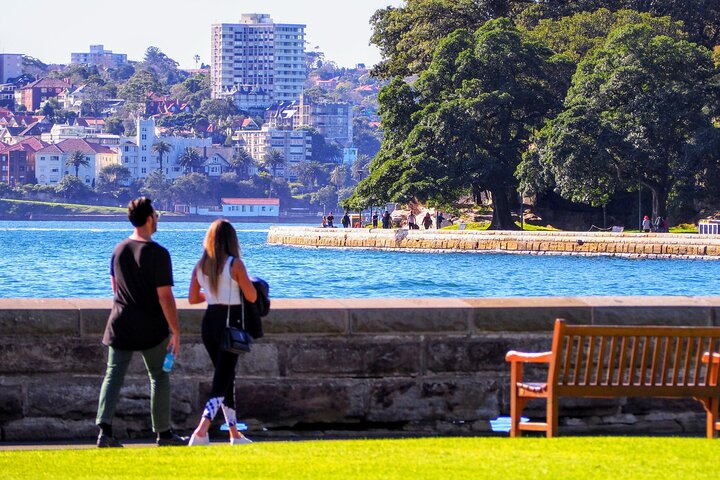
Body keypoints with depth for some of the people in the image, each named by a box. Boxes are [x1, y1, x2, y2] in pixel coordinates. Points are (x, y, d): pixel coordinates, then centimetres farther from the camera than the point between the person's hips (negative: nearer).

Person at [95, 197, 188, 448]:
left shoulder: (118, 250, 4)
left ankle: (104, 428, -14)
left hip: (120, 325, 4)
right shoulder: (157, 253, -14)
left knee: (113, 376, 2)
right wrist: (176, 332, -10)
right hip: (151, 328, -4)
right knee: (159, 377, 11)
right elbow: (165, 296, -15)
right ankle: (164, 433, 17)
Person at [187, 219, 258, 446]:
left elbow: (193, 298, 8)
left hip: (209, 323, 6)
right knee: (222, 381, -5)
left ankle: (235, 433, 26)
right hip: (230, 323, -6)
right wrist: (242, 284, 10)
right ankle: (201, 432, -21)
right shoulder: (235, 264, -13)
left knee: (227, 377, 19)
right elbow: (252, 297, -11)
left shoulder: (201, 265, 2)